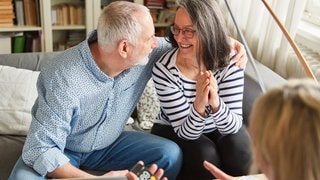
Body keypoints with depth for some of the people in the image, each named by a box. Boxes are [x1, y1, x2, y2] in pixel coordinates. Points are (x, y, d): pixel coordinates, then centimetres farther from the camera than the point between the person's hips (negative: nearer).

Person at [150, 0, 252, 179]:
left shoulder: (230, 61, -21)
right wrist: (199, 104, -45)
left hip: (216, 128, 2)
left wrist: (216, 103, -44)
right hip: (173, 130, -2)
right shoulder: (164, 69, -26)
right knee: (206, 156, -29)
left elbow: (233, 126, -23)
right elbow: (186, 132, -24)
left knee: (239, 152, -26)